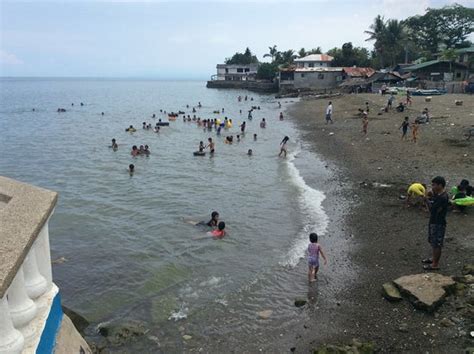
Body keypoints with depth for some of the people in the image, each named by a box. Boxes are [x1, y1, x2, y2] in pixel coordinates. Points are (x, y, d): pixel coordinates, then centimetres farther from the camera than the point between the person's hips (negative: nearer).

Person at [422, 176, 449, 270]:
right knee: (433, 242, 22)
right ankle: (433, 258, 38)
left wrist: (427, 200, -12)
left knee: (437, 244, 2)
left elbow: (433, 210, -23)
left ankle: (435, 264, 13)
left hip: (439, 224, -9)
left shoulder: (443, 198, -24)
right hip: (433, 222, 9)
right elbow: (431, 206, 11)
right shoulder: (437, 195, 5)